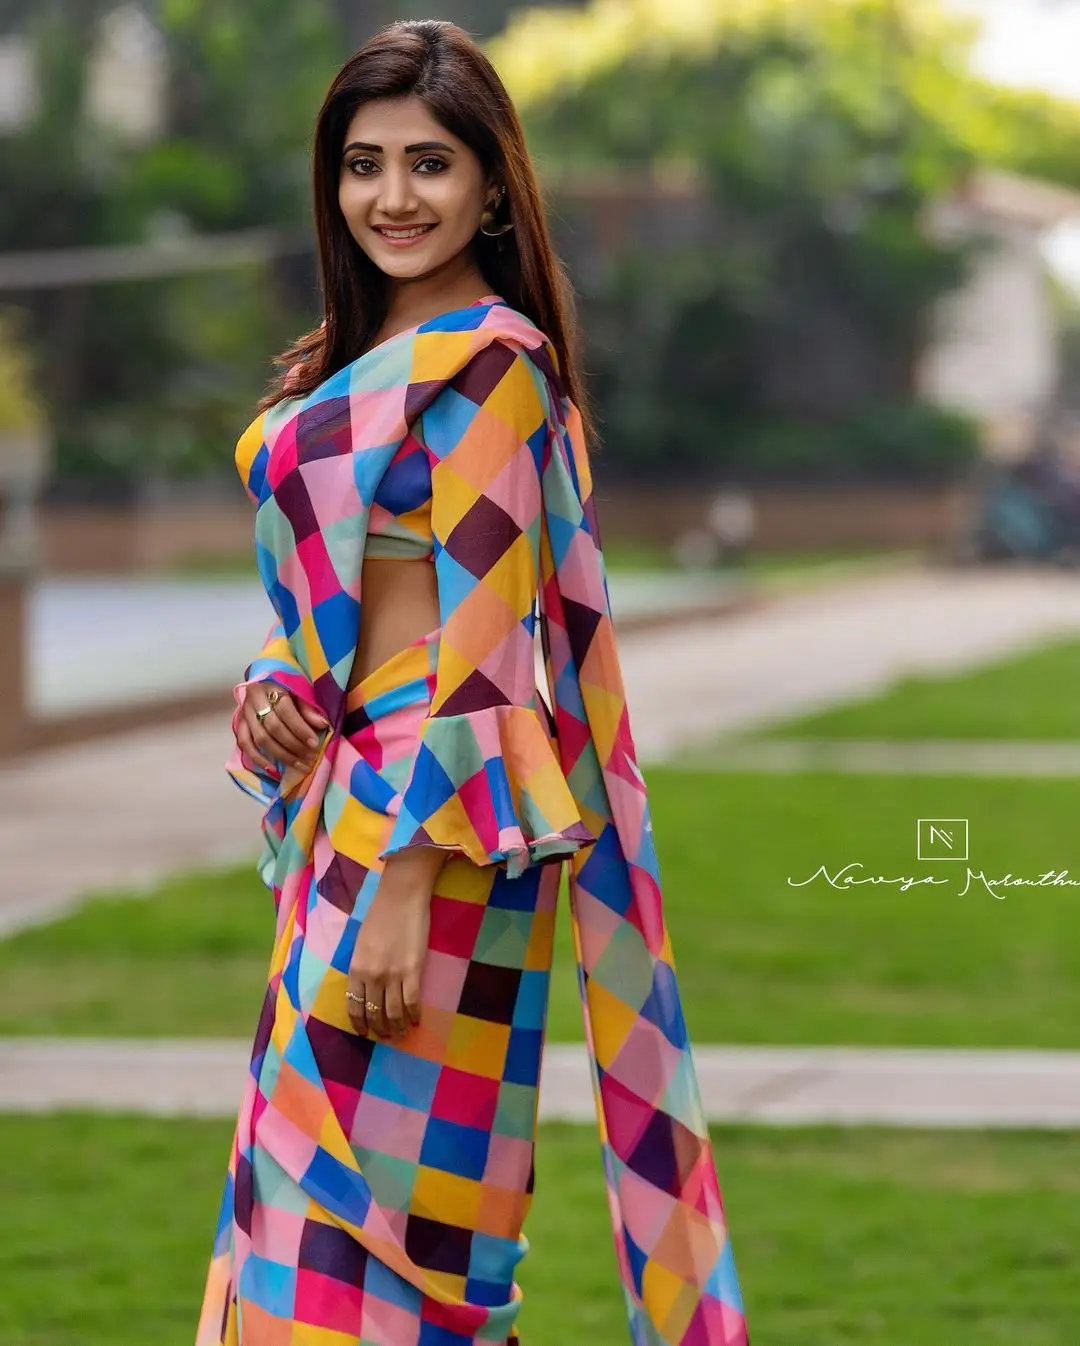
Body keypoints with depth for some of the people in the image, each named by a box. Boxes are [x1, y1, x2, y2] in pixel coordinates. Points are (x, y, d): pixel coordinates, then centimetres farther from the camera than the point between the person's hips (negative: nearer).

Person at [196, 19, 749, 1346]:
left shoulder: (489, 362, -13)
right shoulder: (350, 361, 15)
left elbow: (483, 652, -18)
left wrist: (406, 882, -22)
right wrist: (270, 692, 0)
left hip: (429, 831, -9)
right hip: (341, 810, 9)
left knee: (371, 1200, -6)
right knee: (308, 1200, 13)